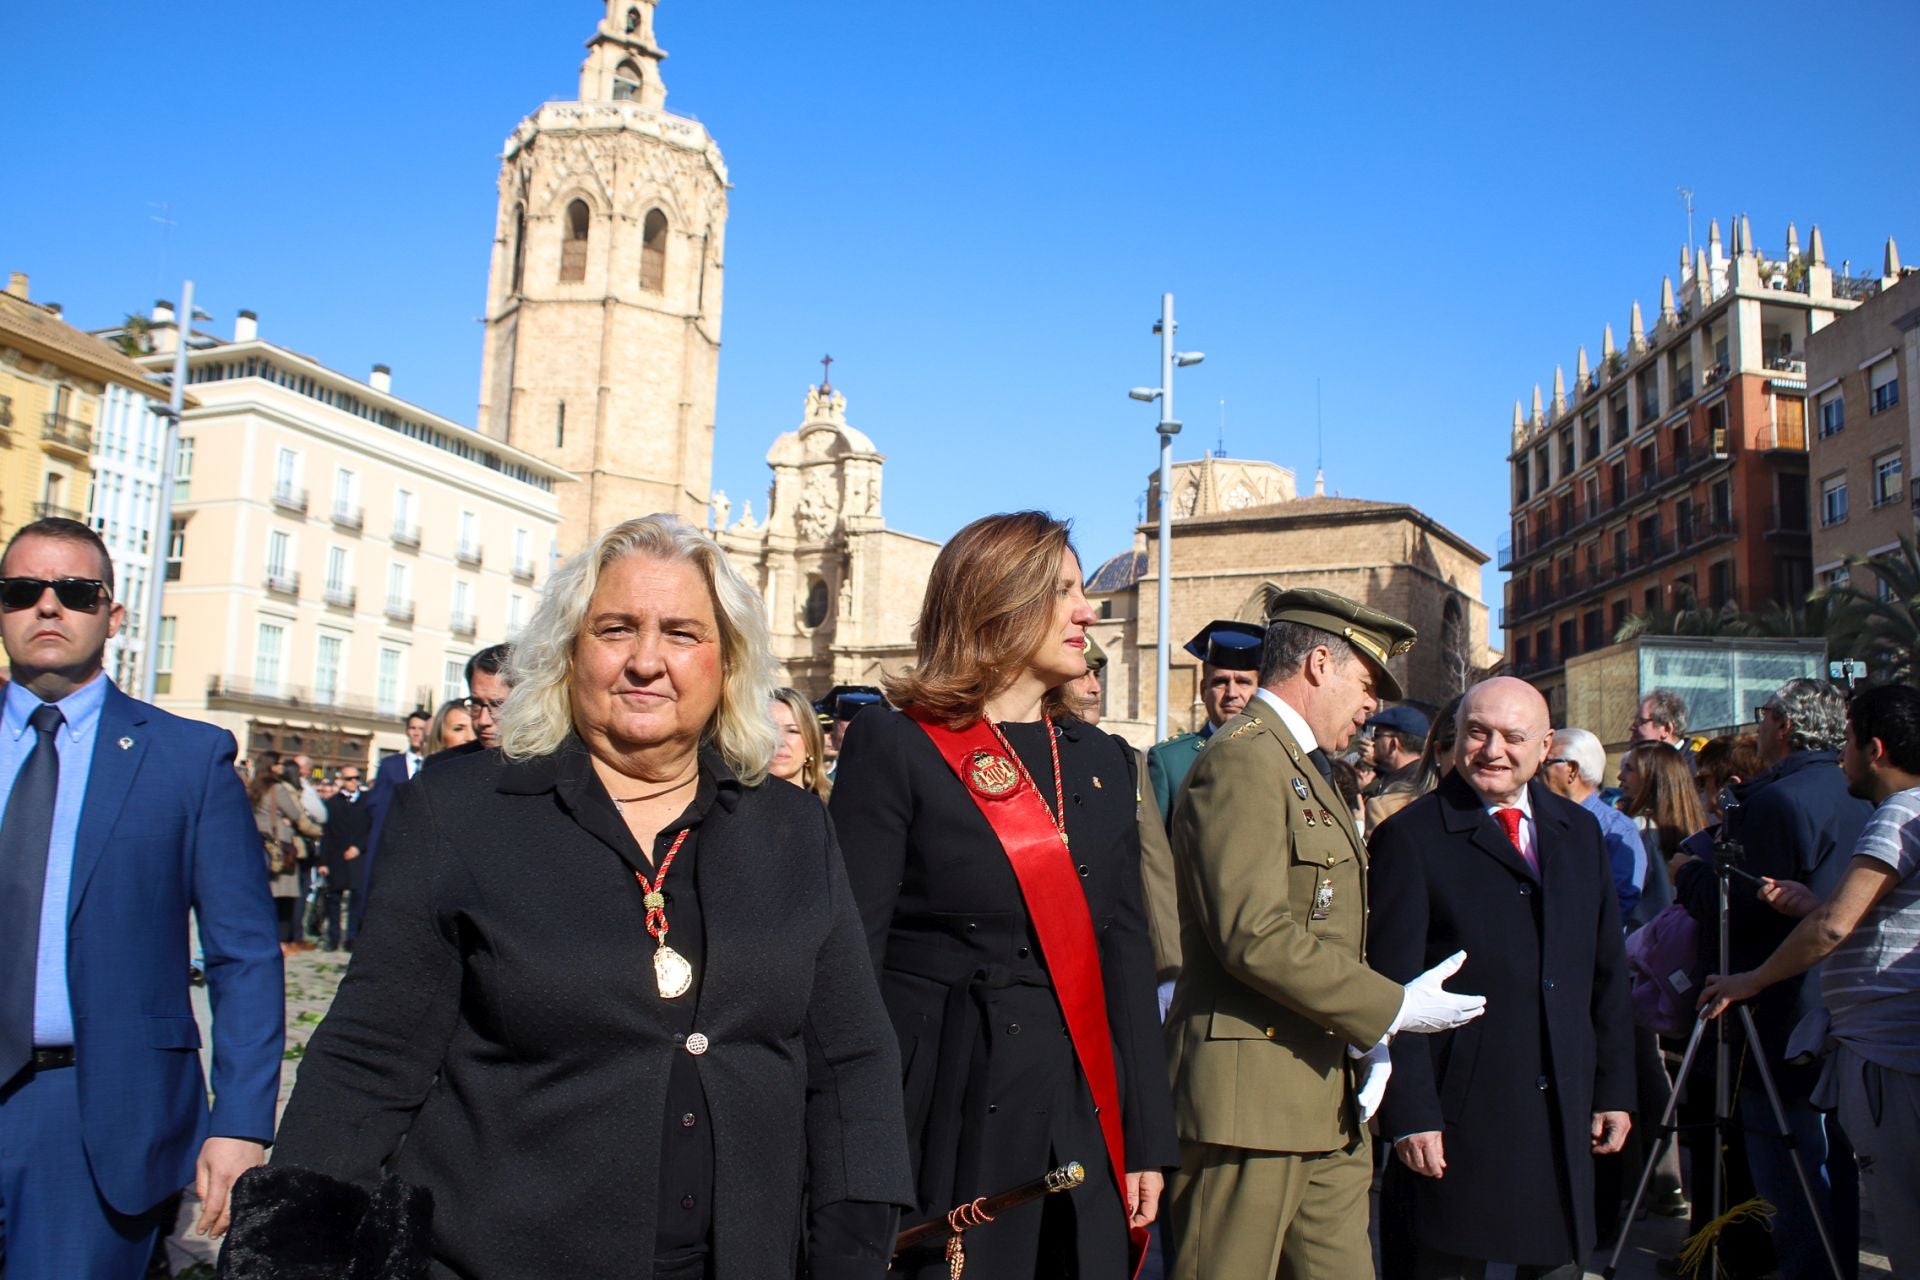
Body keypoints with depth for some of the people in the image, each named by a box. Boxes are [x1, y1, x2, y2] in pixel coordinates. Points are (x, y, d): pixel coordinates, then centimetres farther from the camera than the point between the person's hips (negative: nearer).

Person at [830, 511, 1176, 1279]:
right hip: (945, 1119, -5)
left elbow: (1126, 954, 11)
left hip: (1085, 1123, 5)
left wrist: (1147, 1139, 7)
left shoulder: (1103, 761, 11)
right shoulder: (894, 746, -6)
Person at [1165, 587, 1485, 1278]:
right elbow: (1254, 933, -23)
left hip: (1325, 1103, 10)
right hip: (1251, 1095, -10)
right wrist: (1390, 1009, -15)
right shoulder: (1242, 758, -13)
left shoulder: (1307, 766, 19)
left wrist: (1370, 1040, 7)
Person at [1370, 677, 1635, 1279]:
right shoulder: (1410, 837, -7)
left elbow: (1608, 972, 15)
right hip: (1459, 1118, -5)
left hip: (1565, 1110, 5)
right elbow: (1392, 992, -10)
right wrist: (1410, 1116, -14)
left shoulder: (1579, 831, 11)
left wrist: (1615, 1088, 11)